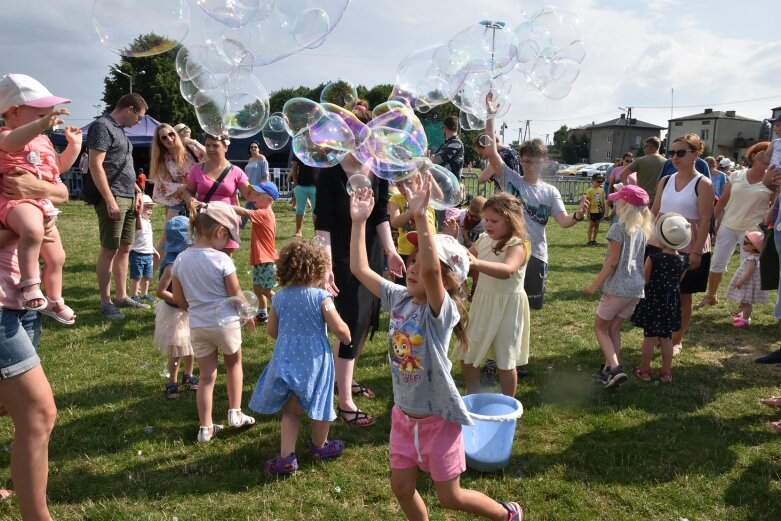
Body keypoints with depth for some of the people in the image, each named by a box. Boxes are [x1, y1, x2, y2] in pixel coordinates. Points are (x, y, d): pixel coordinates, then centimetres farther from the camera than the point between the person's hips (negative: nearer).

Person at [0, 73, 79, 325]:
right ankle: (29, 286, -34)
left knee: (56, 257, 18)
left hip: (44, 203, 9)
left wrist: (74, 144, 22)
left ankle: (55, 302, 37)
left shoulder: (43, 141, 21)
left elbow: (59, 166, 33)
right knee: (33, 229, -43)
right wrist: (42, 124, -50)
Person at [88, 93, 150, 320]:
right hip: (113, 199, -9)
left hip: (128, 198, 9)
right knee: (110, 250, -4)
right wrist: (110, 200, -21)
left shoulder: (119, 129, 19)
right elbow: (95, 165, -17)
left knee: (124, 248, 12)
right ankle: (105, 302, 3)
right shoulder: (102, 125, -9)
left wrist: (137, 190, 18)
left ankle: (121, 297, 20)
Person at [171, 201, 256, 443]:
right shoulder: (222, 260, -17)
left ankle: (205, 428, 17)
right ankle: (235, 413, 22)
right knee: (234, 364, 22)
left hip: (197, 326, 4)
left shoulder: (181, 259, -2)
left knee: (207, 376, 13)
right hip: (226, 323, -3)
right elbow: (236, 295, -11)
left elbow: (178, 298, 5)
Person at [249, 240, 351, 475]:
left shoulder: (279, 297, 0)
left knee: (290, 411, 16)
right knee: (319, 406, 19)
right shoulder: (321, 297, -16)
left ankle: (286, 457, 10)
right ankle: (319, 446, 38)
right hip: (314, 361, -4)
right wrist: (347, 338, 6)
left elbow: (272, 330, 9)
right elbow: (339, 328, -16)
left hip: (286, 361, 4)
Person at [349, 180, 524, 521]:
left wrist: (421, 216, -50)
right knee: (402, 488, 15)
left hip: (438, 417, -6)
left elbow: (430, 270, -44)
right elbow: (360, 269, -5)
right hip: (404, 414, 6)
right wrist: (359, 221, -10)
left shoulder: (443, 310, -24)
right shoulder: (399, 298, -5)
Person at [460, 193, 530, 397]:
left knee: (505, 359, 6)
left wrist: (476, 263, -55)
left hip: (507, 306, -7)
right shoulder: (483, 239, 2)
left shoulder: (518, 245, -20)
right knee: (467, 353, 13)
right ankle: (472, 397, 33)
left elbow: (507, 270, -40)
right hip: (482, 301, 7)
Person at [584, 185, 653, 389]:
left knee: (600, 328, 5)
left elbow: (613, 261, -14)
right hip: (637, 288, 7)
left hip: (618, 287, -7)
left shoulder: (618, 227, -11)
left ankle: (615, 368, -9)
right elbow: (642, 260, 14)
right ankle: (609, 369, 19)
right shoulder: (642, 229, 11)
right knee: (614, 328, 17)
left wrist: (595, 284, -8)